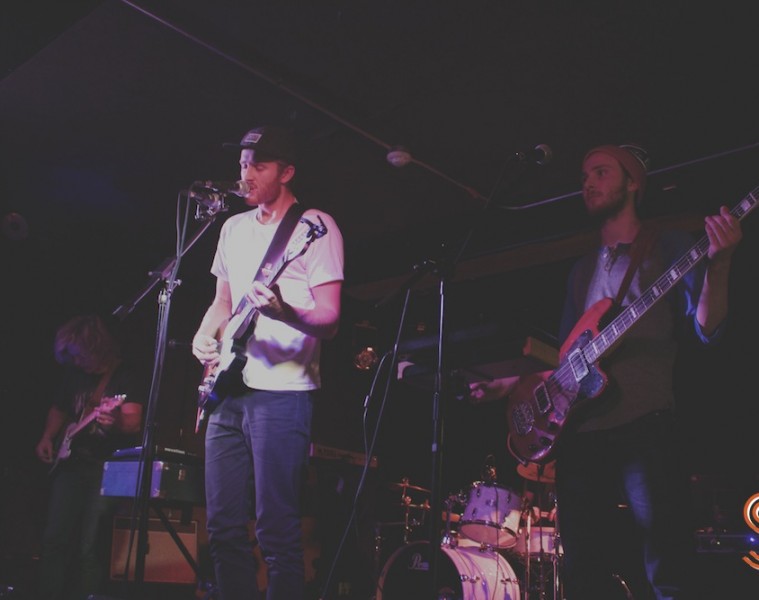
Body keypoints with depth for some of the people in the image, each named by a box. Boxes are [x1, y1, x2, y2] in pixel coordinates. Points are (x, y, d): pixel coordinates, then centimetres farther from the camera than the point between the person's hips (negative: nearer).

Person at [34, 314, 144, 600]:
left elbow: (134, 423, -21)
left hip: (108, 467, -5)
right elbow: (58, 409, 25)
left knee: (91, 546, -8)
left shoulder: (123, 375, -10)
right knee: (54, 538, -1)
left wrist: (116, 422, -43)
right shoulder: (73, 374, 8)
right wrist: (47, 438, 9)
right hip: (70, 463, 5)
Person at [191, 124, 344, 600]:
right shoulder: (234, 228, 18)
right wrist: (205, 335, 5)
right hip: (229, 391, 7)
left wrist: (283, 312, -30)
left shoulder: (315, 226, -3)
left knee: (277, 531, -5)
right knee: (224, 526, 9)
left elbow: (329, 318, -10)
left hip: (282, 393, -7)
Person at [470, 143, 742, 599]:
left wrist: (718, 263, -21)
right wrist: (513, 383, 12)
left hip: (644, 423, -6)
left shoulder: (669, 248, 8)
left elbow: (705, 329, -5)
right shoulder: (583, 269, 24)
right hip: (578, 427, 6)